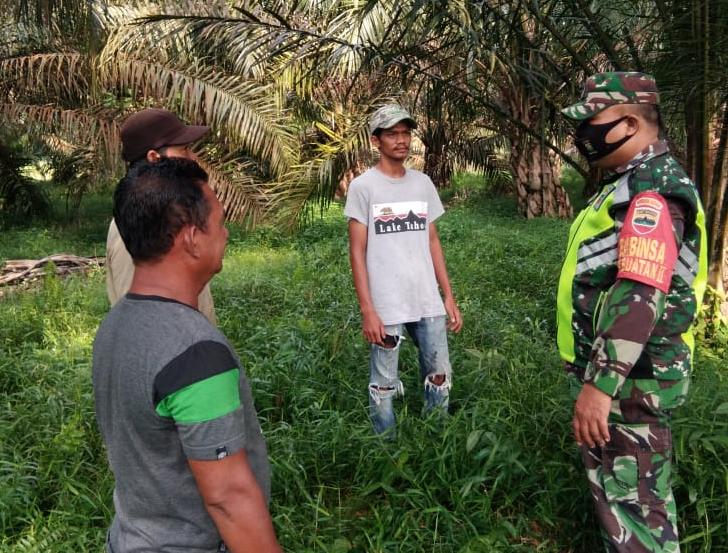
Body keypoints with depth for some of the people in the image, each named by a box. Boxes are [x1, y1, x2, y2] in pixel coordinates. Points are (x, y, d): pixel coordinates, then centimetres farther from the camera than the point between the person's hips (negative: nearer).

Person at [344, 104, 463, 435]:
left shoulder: (423, 183, 10)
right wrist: (367, 311, -12)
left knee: (440, 375, 13)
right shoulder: (363, 186, -5)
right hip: (386, 306, -5)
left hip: (428, 303, 5)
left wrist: (448, 296, 9)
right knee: (384, 385, 6)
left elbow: (432, 242, 13)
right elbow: (357, 252, -7)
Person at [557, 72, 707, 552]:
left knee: (630, 497, 3)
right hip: (623, 372, 10)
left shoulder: (651, 191, -20)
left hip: (629, 380, -10)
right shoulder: (635, 182, 14)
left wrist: (600, 385, -30)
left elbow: (639, 297, -30)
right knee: (639, 488, 23)